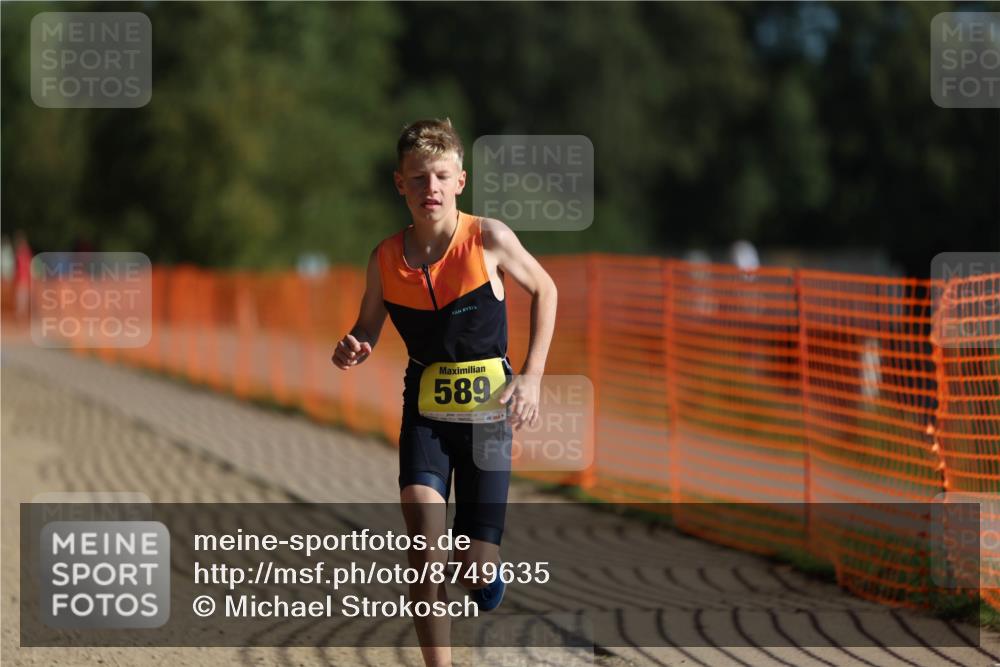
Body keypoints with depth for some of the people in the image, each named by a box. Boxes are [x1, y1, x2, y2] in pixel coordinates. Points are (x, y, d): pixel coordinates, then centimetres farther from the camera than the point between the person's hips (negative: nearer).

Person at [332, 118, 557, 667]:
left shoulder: (488, 239, -12)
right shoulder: (386, 259, -5)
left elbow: (544, 289, 5)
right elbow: (366, 329, 10)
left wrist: (531, 376, -2)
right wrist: (352, 351, -15)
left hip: (487, 411, -1)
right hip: (425, 410, 1)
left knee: (479, 583, -3)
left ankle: (483, 560, 34)